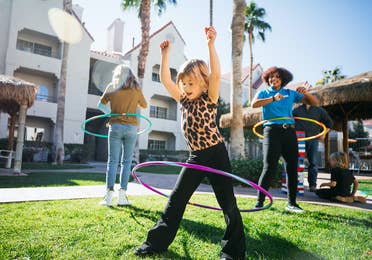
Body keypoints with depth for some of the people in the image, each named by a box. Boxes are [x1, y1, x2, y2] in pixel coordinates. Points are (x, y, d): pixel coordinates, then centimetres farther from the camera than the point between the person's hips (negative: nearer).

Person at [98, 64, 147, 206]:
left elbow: (101, 104, 12)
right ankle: (122, 196, 3)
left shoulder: (111, 87, 5)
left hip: (115, 126, 0)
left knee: (112, 161, 3)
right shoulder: (136, 88, 4)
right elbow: (144, 105, 16)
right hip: (131, 127, 0)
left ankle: (109, 195, -4)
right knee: (126, 162, 5)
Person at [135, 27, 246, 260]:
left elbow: (216, 74, -22)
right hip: (196, 158, 5)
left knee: (228, 203, 2)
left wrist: (211, 45, -25)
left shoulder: (209, 99, -5)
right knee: (176, 200, 7)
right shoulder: (184, 101, 9)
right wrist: (165, 54, 1)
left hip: (216, 155, -5)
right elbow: (165, 80, 5)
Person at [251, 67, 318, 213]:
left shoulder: (291, 94, 14)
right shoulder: (264, 93, 8)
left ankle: (291, 203, 16)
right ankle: (259, 202, -1)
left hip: (289, 132, 4)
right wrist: (273, 98, -22)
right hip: (272, 131, -3)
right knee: (269, 168, -10)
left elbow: (314, 103, 13)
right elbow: (254, 104, -14)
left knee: (292, 168, 4)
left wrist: (305, 92, -5)